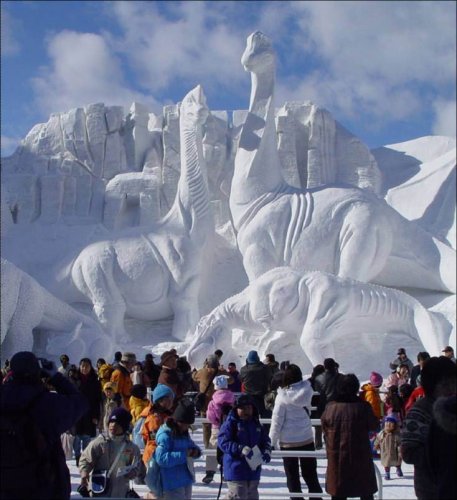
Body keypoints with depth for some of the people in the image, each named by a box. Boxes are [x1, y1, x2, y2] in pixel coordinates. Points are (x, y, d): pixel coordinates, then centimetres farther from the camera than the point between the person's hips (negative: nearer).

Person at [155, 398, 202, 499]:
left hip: (186, 479, 9)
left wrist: (196, 451, -2)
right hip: (173, 483, -9)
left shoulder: (184, 432, 10)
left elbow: (192, 446, 22)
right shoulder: (165, 435, -18)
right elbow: (161, 458, -28)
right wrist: (183, 455, -28)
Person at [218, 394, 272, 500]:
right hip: (236, 470, -7)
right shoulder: (230, 423, -10)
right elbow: (223, 442, -18)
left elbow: (266, 441, 15)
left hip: (254, 470, 7)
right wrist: (241, 449, -29)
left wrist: (266, 452, -8)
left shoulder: (257, 424, 9)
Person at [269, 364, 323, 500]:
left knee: (292, 477, 9)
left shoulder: (283, 396, -15)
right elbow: (308, 411, 6)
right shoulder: (307, 391, -7)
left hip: (288, 441, -3)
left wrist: (271, 442, -4)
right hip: (307, 439, 3)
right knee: (310, 475, 15)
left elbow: (277, 421, -12)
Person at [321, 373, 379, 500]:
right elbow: (374, 426, -1)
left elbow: (324, 429, 5)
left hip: (337, 457, 2)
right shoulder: (363, 407, -15)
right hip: (360, 456, -1)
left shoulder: (330, 407, -8)